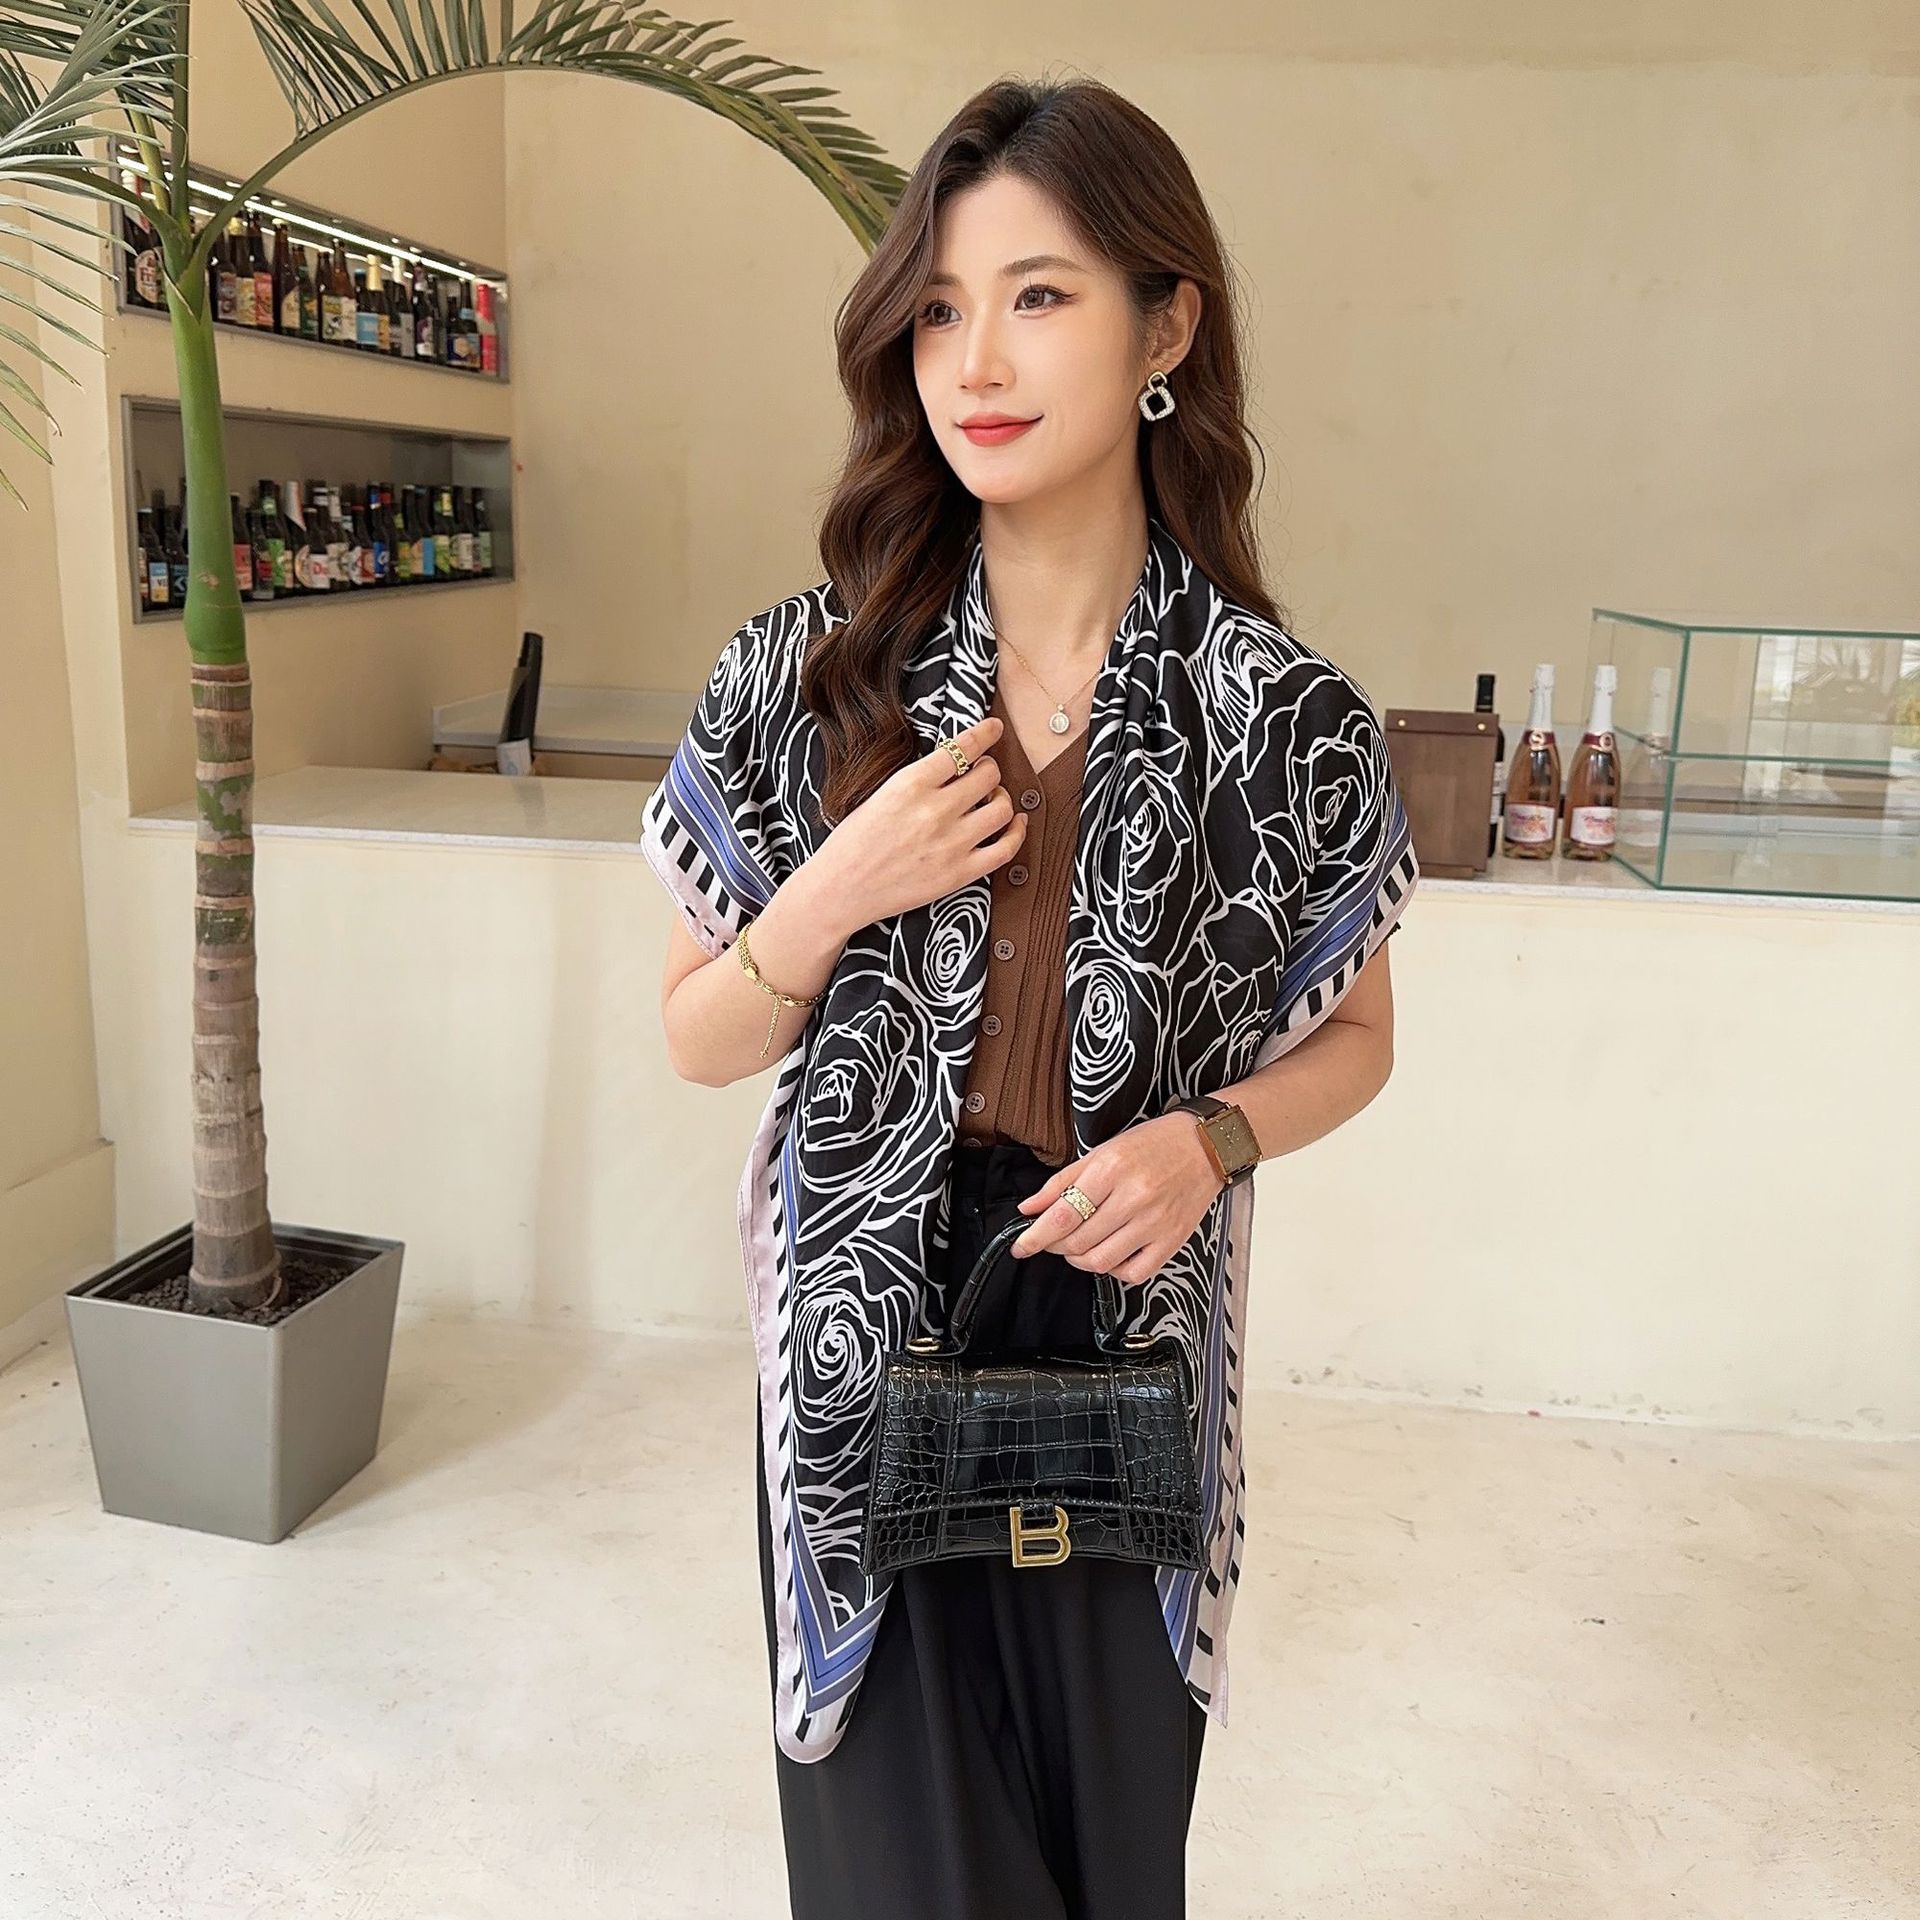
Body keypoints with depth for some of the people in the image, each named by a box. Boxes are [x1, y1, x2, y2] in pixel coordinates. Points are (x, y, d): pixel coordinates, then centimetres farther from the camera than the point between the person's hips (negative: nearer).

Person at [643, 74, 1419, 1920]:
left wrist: (1210, 1139, -16)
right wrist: (837, 893, -19)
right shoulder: (802, 682, -7)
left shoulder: (1285, 716, -10)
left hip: (1126, 1347, 0)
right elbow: (698, 1041, 1)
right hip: (866, 1344, 0)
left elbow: (1352, 1033, 5)